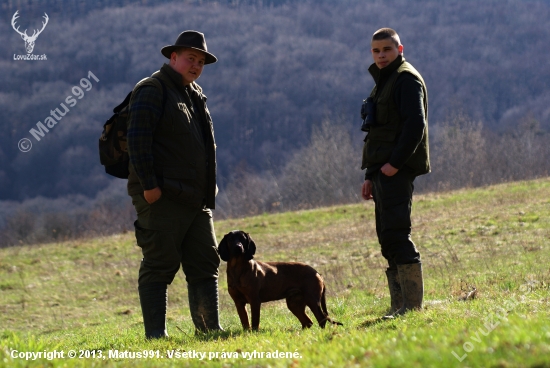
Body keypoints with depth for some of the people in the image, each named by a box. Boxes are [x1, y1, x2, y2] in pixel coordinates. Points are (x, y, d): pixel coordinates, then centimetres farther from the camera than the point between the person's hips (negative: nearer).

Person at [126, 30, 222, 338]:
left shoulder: (195, 95, 21)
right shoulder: (153, 90, -7)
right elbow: (138, 139, -16)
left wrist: (208, 193, 21)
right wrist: (149, 185, -21)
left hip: (196, 200, 9)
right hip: (162, 198, -9)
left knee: (206, 264, 7)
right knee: (159, 266, -6)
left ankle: (210, 329, 11)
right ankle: (156, 334, -5)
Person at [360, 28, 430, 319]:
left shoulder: (406, 79, -6)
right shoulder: (383, 83, 24)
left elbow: (416, 124, -19)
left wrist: (395, 163, -22)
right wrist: (370, 176, 21)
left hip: (397, 171, -10)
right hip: (383, 171, 10)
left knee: (396, 235, -14)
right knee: (388, 239, 8)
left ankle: (413, 305, -15)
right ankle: (399, 306, 10)